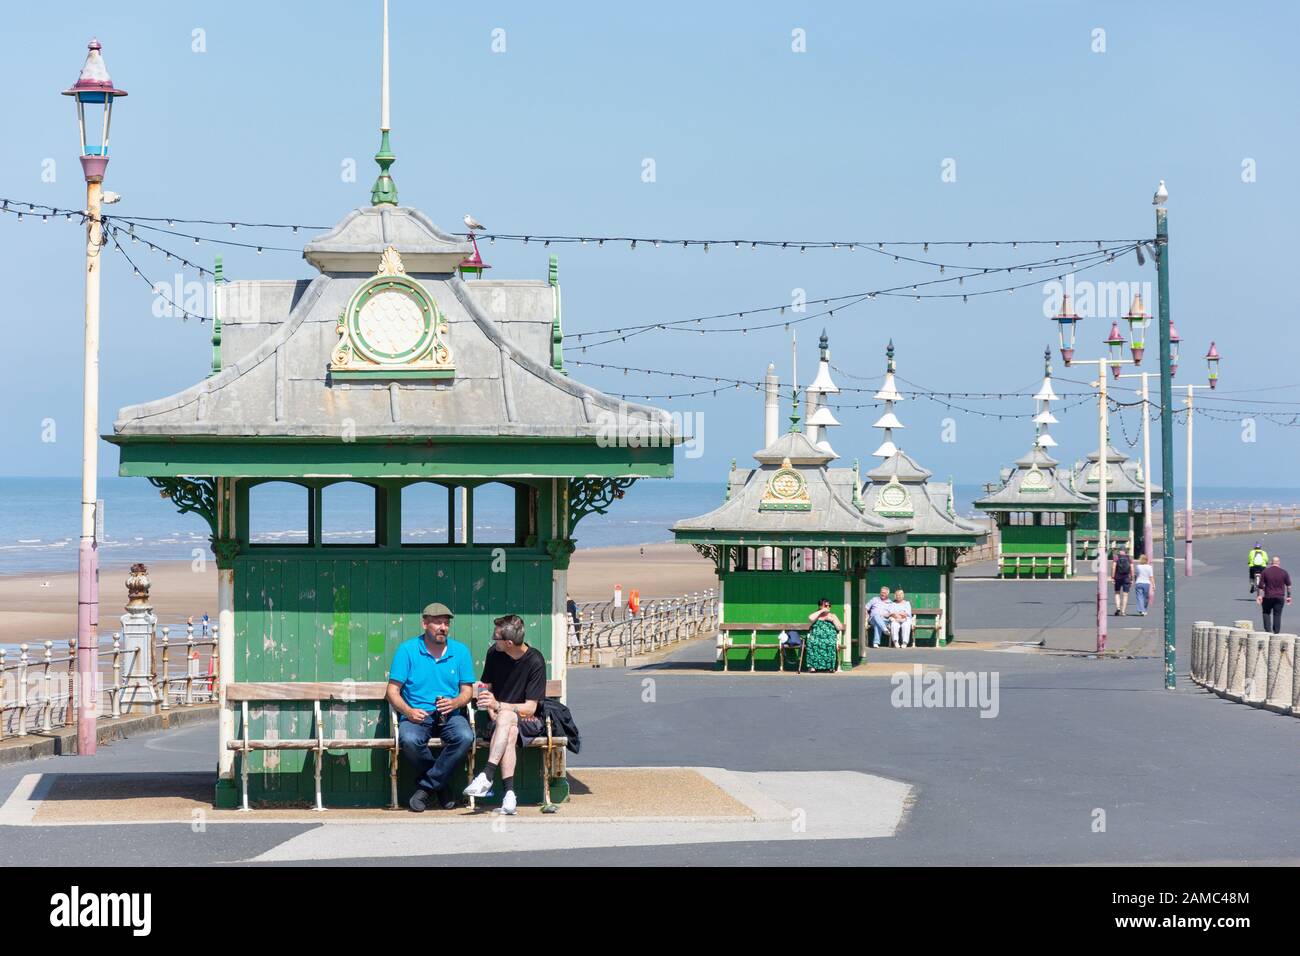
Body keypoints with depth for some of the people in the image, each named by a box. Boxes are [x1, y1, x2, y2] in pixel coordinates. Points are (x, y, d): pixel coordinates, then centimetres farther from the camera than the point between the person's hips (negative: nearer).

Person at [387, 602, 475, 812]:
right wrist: (408, 711, -20)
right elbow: (393, 690, -1)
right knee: (409, 740, -35)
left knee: (465, 737, -31)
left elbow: (467, 690, 9)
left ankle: (427, 786, -14)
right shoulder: (407, 650, 2)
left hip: (450, 715, 2)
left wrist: (454, 703, -14)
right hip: (416, 715, -2)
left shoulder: (460, 651, 9)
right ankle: (440, 786, -8)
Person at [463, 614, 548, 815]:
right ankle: (509, 793, -46)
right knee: (509, 732, -35)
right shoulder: (494, 654, 3)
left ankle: (487, 777, -47)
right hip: (499, 719, 3)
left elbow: (530, 708, -13)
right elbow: (486, 689, 15)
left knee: (506, 717, -38)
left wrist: (498, 706, -25)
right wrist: (493, 713, -4)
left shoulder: (535, 661, -12)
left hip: (528, 722, -3)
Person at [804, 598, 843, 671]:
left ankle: (830, 666, -31)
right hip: (816, 637, -1)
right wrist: (821, 611, -2)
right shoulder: (816, 615, 18)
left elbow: (840, 628, 12)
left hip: (830, 637, 1)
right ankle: (812, 666, -36)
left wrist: (832, 620, 0)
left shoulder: (832, 616, 21)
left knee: (830, 644, -35)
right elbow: (810, 619, -7)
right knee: (813, 643, -36)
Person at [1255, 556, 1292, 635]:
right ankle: (1276, 632, 3)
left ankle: (1268, 630, 4)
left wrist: (1259, 596, -1)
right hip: (1280, 597, 1)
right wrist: (1288, 596, 12)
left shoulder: (1265, 572, -3)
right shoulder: (1284, 573, -1)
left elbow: (1261, 585, -5)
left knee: (1266, 613, 14)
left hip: (1268, 597, -1)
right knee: (1277, 615, 5)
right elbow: (1288, 586, 4)